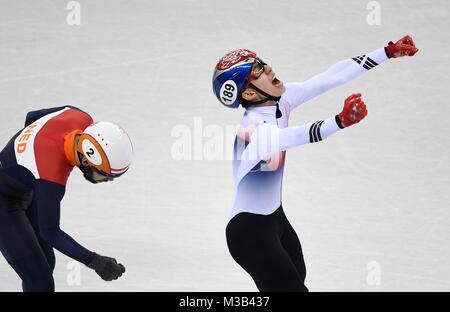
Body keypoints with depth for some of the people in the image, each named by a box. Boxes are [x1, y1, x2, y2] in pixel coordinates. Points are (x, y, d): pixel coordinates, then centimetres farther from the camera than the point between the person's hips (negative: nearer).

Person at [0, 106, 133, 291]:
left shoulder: (83, 120, -21)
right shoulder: (51, 177, -40)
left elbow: (32, 117, 0)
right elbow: (50, 232, -25)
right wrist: (93, 261, -30)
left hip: (26, 191, 9)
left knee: (46, 262, 20)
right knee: (40, 282, -11)